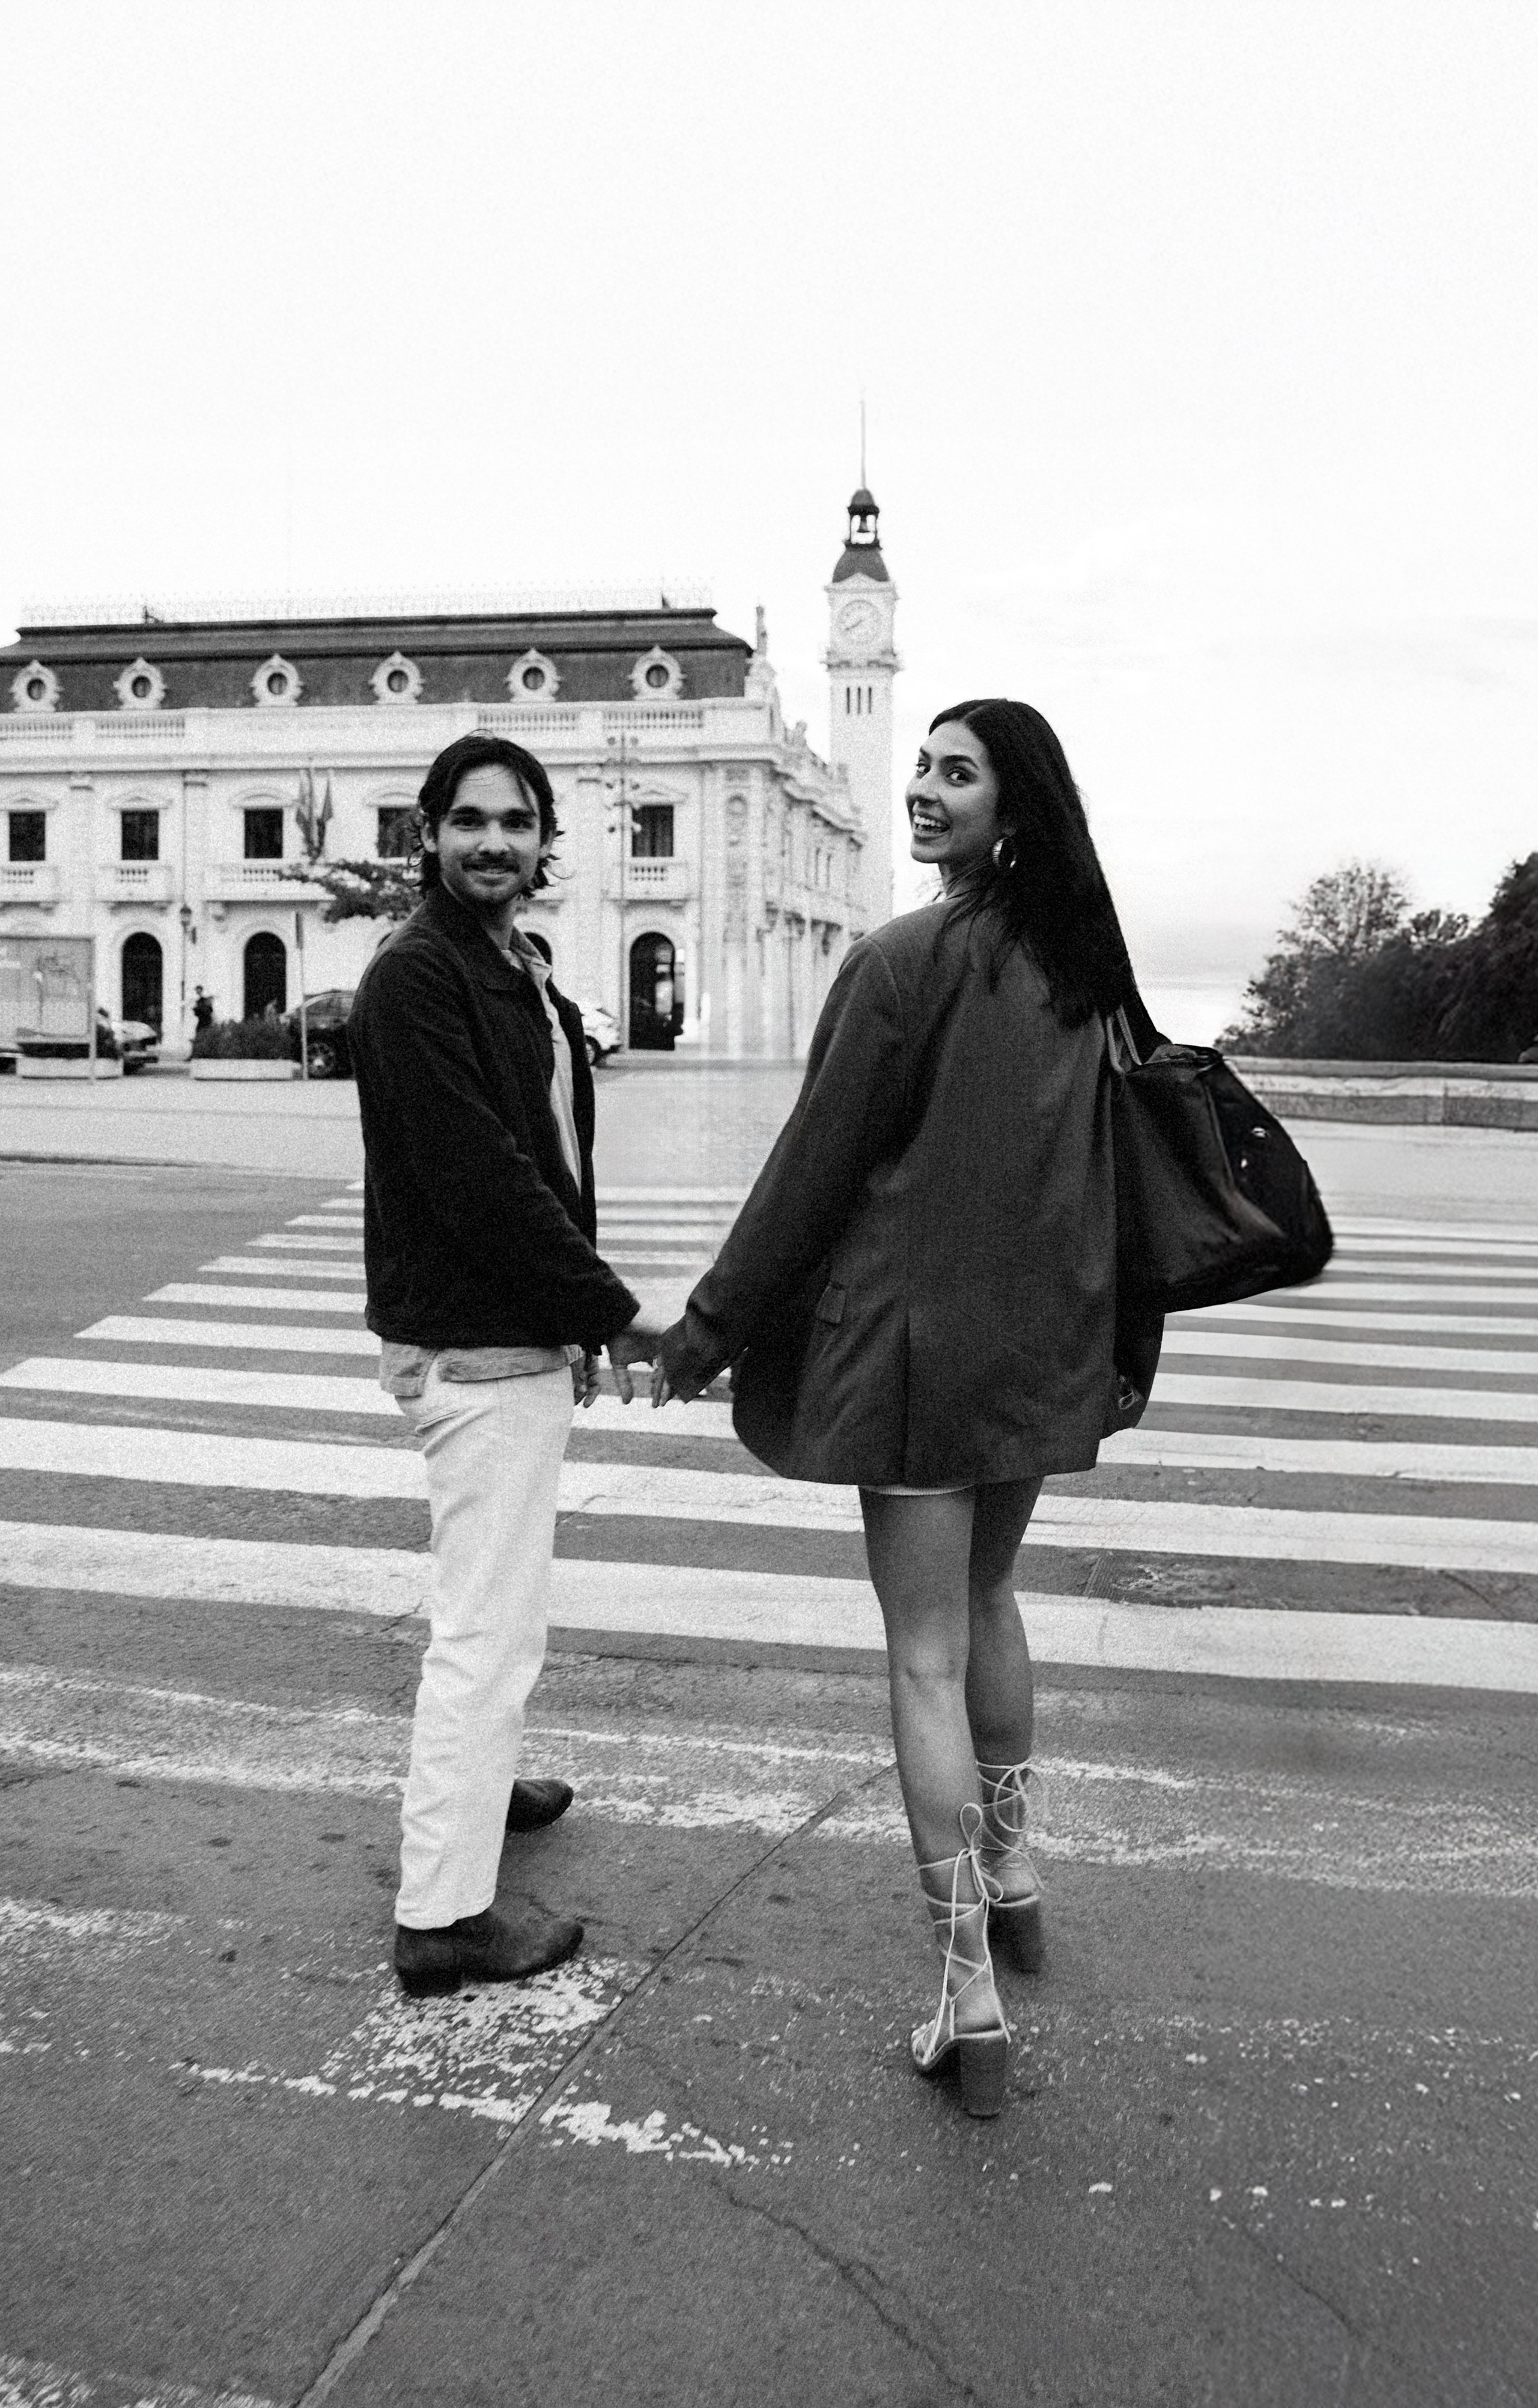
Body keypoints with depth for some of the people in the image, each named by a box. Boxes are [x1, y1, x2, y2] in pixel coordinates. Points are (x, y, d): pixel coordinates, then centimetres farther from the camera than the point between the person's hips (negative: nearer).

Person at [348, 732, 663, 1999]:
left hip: (522, 1333, 10)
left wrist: (582, 1315, 11)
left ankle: (478, 1783, 45)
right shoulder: (416, 977, -17)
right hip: (472, 1345, -10)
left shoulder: (522, 976, 13)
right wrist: (615, 1311, -19)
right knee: (491, 1621, -5)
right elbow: (476, 1177, -24)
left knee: (499, 1595, 25)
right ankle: (443, 1916, 6)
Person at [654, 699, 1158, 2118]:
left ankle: (971, 1999, 6)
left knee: (926, 1654, 1)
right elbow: (1108, 1161, 13)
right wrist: (1129, 1335, 23)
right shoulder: (1083, 961, 6)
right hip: (1044, 1339, 7)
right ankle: (1009, 1872, 40)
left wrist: (711, 1325, -3)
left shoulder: (906, 962, -15)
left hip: (917, 1334, -7)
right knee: (985, 1595, 25)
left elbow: (816, 1164, -13)